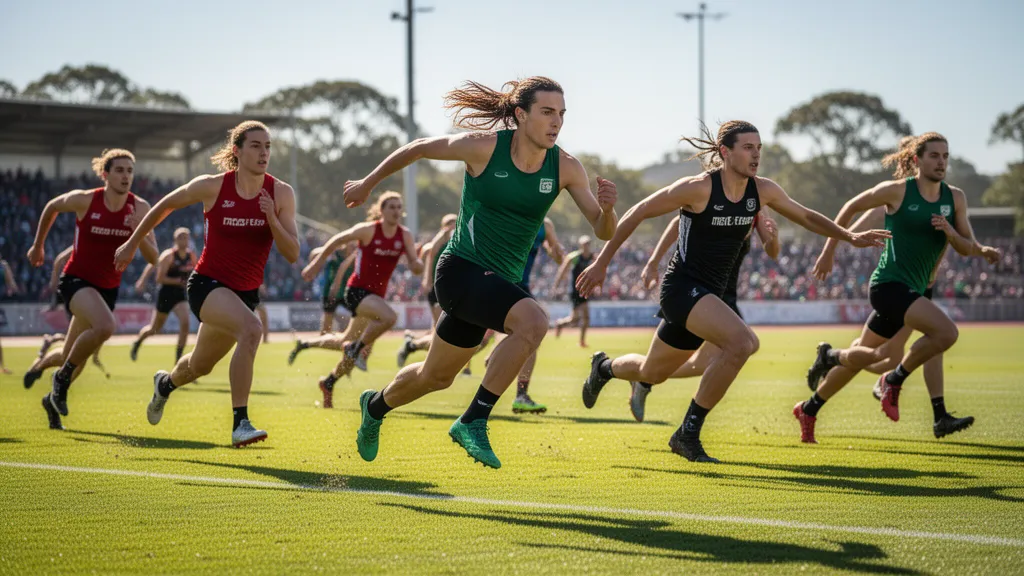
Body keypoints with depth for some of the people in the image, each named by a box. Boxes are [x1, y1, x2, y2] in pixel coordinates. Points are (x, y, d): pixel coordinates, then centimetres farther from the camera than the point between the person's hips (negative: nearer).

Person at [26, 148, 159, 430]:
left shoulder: (139, 208, -9)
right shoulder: (84, 200, -14)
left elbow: (153, 258, -10)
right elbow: (52, 207, 7)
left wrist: (140, 234, -29)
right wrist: (37, 245, 16)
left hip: (108, 288, 4)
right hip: (76, 280, -4)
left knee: (75, 360, 13)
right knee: (105, 326, -34)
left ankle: (53, 398, 42)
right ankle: (62, 377, -10)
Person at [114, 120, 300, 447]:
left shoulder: (281, 194, -9)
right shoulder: (212, 187, -14)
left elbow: (292, 254, -12)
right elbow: (166, 205, 3)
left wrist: (272, 219, -28)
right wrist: (132, 243, 11)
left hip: (245, 293, 5)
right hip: (207, 283, -4)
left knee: (200, 366, 24)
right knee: (251, 329, -34)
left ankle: (166, 383, 60)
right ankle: (240, 424, -31)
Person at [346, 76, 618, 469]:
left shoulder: (565, 168, -5)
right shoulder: (484, 146, -15)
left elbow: (603, 232, -4)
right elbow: (419, 149, 1)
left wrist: (607, 208, -27)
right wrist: (367, 184, 11)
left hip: (500, 282, 6)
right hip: (461, 269, -6)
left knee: (436, 377, 22)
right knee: (533, 321, -32)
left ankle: (376, 406, 52)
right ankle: (473, 422, -24)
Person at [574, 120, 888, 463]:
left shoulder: (762, 191, -1)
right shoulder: (698, 189, -18)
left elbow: (806, 217, 16)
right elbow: (639, 213, -10)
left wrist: (850, 237, 4)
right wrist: (601, 263, -9)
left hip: (709, 295, 7)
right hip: (682, 287, -7)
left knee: (651, 373, 21)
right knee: (742, 341, -29)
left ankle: (604, 367, 55)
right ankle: (688, 433, -18)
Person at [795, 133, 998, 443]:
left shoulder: (955, 198, 7)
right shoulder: (897, 190, -8)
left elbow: (967, 248, 6)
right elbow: (851, 208, 4)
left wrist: (951, 233, -16)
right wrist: (828, 251, 7)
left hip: (912, 290, 7)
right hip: (889, 284, -7)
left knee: (861, 357, 16)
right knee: (946, 332, -26)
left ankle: (809, 409, 33)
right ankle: (893, 380, -7)